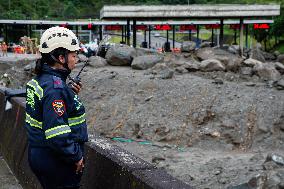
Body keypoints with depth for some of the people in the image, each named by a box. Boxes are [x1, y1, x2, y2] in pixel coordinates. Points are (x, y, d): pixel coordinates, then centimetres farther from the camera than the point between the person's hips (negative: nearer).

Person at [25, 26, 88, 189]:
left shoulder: (40, 80, 7)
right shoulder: (56, 88, -24)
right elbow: (57, 134, -28)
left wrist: (71, 94, 6)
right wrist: (76, 157, -16)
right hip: (57, 163, -10)